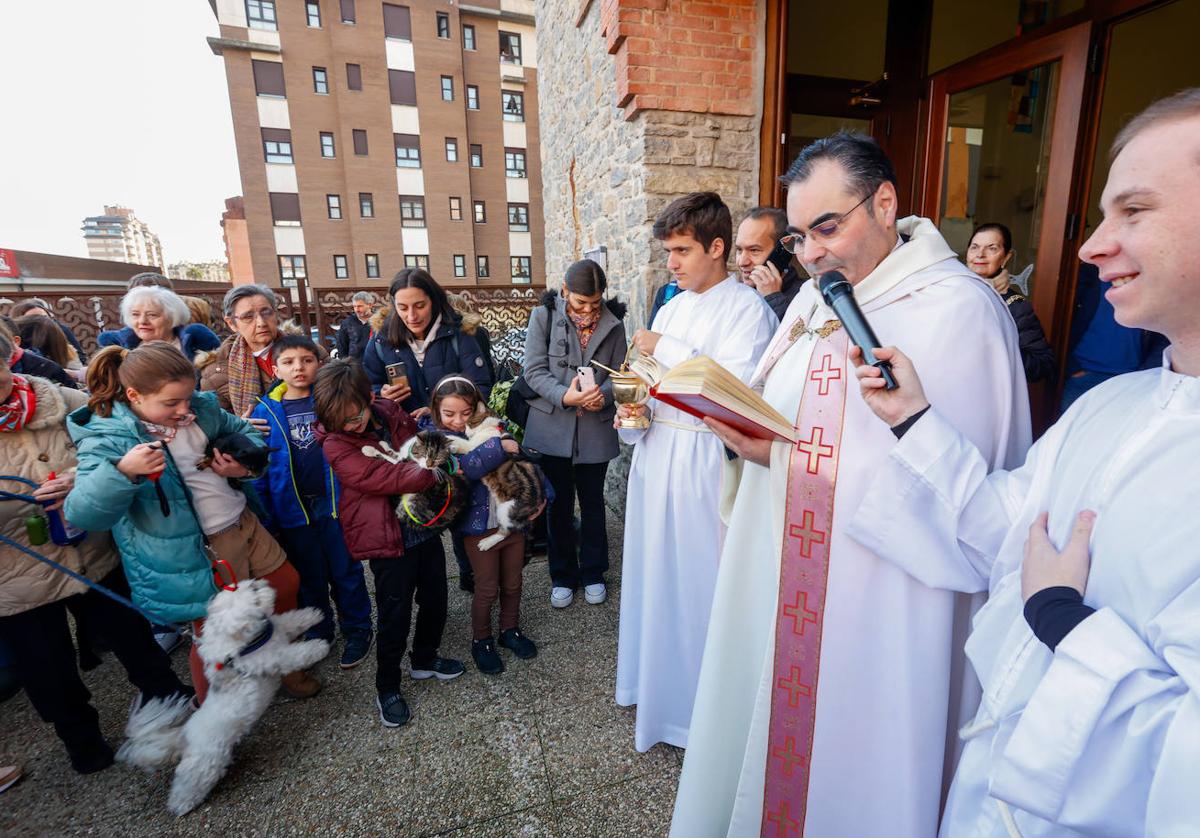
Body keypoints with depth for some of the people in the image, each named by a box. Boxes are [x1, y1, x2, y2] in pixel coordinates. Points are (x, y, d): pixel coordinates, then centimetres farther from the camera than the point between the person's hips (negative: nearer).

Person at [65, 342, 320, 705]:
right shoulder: (107, 438, -17)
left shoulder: (199, 407, -1)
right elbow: (82, 514, -22)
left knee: (285, 585, 19)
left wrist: (245, 464, -7)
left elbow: (245, 431, 15)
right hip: (197, 555, -6)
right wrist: (122, 472, -41)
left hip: (243, 522, 6)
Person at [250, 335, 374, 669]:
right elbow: (260, 467, 0)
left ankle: (357, 630, 29)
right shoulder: (266, 410, -2)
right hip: (293, 509, 2)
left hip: (334, 502, -1)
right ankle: (318, 633, 38)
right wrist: (264, 515, -3)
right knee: (309, 578, 18)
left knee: (346, 572, 10)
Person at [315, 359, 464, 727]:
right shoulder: (336, 445, -15)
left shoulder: (391, 412, 0)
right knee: (395, 614, 6)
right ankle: (387, 688, 30)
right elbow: (385, 478, -25)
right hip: (388, 537, -6)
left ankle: (425, 659, 44)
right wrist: (432, 471, -27)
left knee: (435, 598, 18)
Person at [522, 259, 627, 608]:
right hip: (553, 426, -1)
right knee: (559, 505, 10)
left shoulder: (613, 323, 1)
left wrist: (602, 395, -19)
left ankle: (593, 573, 32)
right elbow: (534, 370, -9)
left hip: (596, 429, 1)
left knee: (592, 503, 14)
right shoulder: (544, 316, -4)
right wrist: (565, 396, -25)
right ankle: (563, 576, 28)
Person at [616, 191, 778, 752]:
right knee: (654, 570, 16)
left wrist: (667, 349, -16)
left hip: (704, 459, -7)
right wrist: (636, 410, -2)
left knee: (697, 577, 2)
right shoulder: (671, 309, 14)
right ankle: (656, 680, 37)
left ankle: (700, 702, 25)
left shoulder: (748, 309, -8)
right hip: (654, 452, 7)